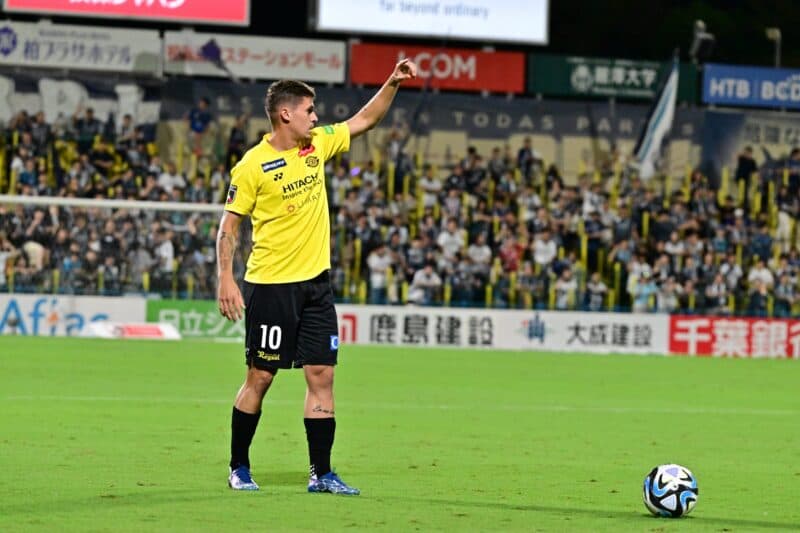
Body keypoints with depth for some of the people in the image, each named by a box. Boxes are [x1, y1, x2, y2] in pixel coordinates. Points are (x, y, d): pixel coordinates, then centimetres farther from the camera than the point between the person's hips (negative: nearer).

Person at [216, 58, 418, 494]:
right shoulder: (253, 166, -10)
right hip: (270, 285, -6)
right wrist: (225, 279, -14)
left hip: (315, 282, 6)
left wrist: (392, 83, 8)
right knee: (260, 377, 1)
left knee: (321, 376, 1)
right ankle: (238, 469, 15)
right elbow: (229, 224, -7)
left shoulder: (318, 144, 8)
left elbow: (364, 120, 20)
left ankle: (321, 474, 5)